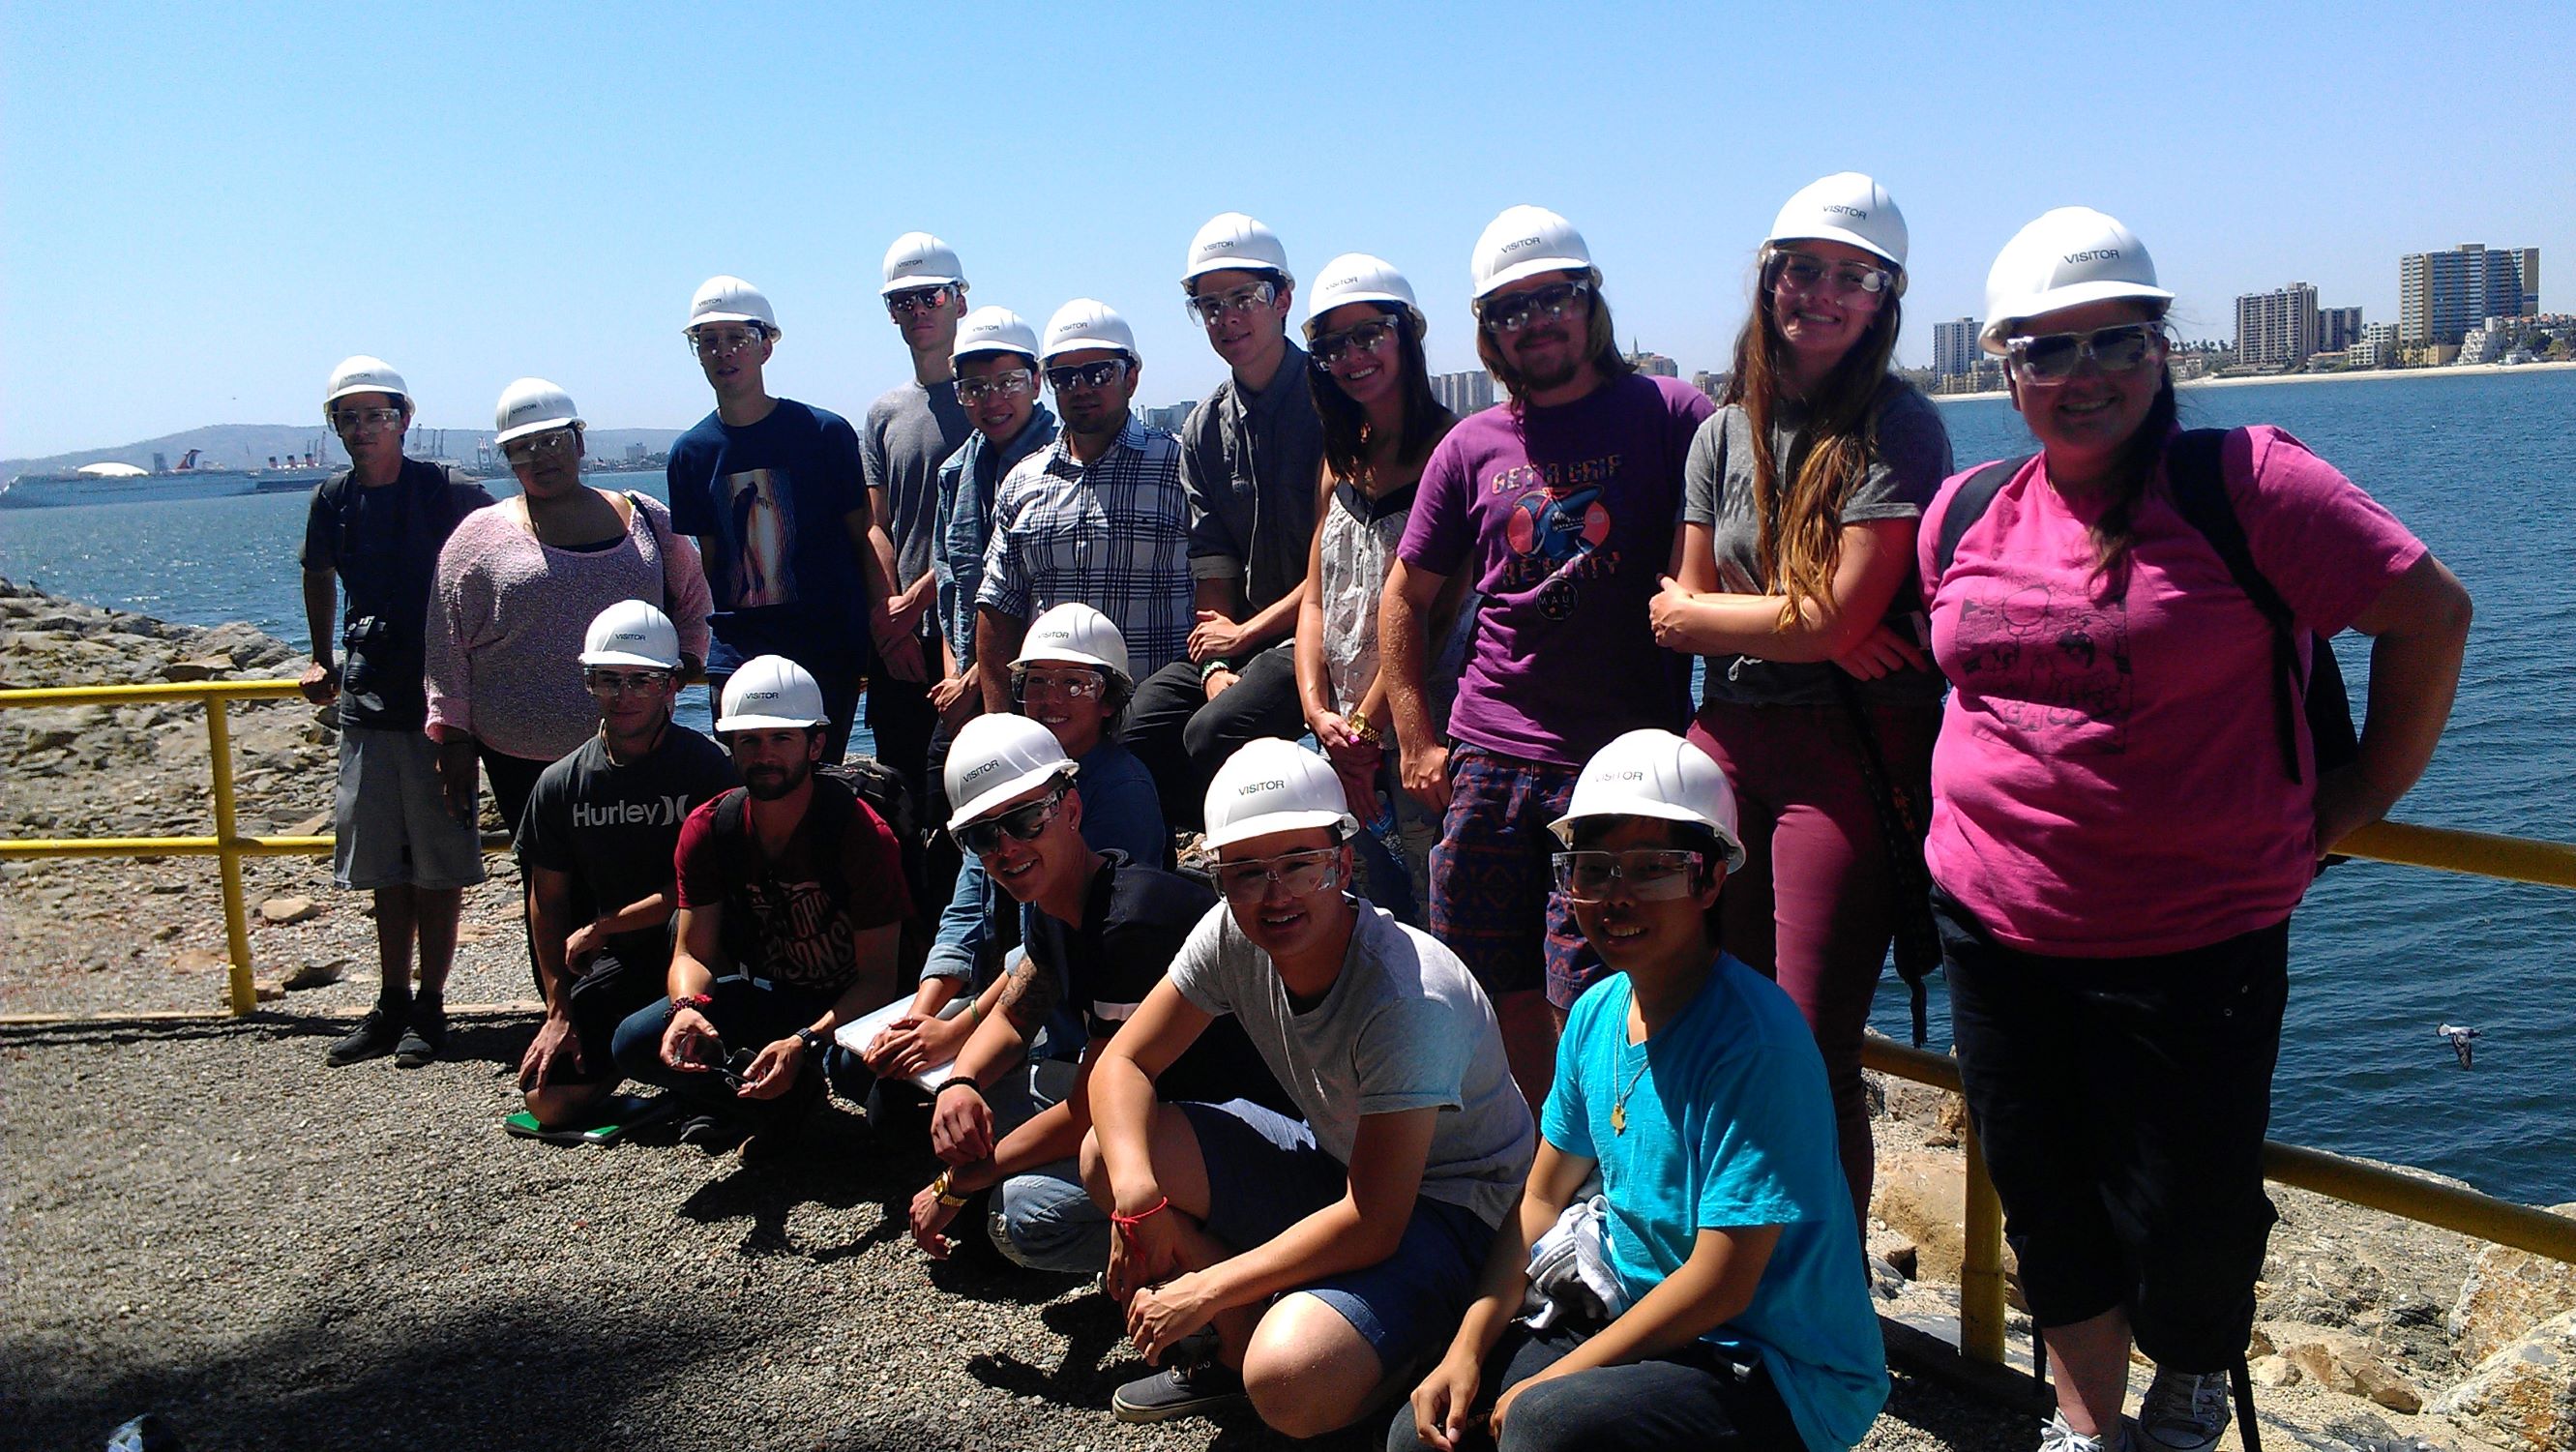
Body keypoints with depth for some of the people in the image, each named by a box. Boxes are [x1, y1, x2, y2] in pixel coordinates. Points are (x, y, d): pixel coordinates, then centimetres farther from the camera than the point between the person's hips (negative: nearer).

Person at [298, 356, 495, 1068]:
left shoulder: (450, 493, -10)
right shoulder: (333, 498, 5)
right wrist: (322, 661, 23)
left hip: (439, 699, -5)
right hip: (367, 701, 5)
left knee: (438, 861, 1)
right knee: (383, 863, 10)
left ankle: (430, 1008, 11)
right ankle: (392, 1004, 21)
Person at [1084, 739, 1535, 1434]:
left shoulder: (1411, 998, -32)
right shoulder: (1231, 935, -14)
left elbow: (1373, 1226, -30)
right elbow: (1124, 1061, -5)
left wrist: (1205, 1290, -23)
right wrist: (1137, 1194, -24)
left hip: (1450, 1207, -6)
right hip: (1334, 1155, 7)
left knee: (1288, 1383, -32)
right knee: (1108, 1155, -12)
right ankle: (1241, 1344, 3)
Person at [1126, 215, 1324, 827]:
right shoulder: (1204, 429, 12)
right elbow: (1211, 567, 7)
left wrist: (1247, 635, -7)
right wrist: (1216, 665, -9)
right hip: (1235, 637, 6)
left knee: (1216, 730, -28)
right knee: (1140, 723, -17)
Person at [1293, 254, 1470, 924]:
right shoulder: (1341, 461, 14)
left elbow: (1434, 605, -13)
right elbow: (1316, 598, 11)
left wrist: (1367, 728, -12)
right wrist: (1320, 713, -3)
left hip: (1420, 723, -7)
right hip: (1346, 732, 7)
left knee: (1432, 914, -5)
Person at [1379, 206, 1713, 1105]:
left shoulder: (1668, 415, 1)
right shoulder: (1471, 447, 10)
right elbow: (1405, 598, 16)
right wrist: (1416, 742, 8)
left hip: (1625, 758, -3)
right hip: (1488, 757, 4)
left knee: (1585, 1000, -5)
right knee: (1503, 993, 9)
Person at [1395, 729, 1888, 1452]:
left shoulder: (1753, 1040, -23)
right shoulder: (1596, 1013, 2)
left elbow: (1721, 1283, -22)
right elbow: (1544, 1195, 12)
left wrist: (1553, 1379, -16)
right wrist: (1468, 1351, 1)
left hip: (1783, 1373, -7)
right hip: (1641, 1320, 7)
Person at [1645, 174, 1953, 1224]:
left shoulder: (1899, 430, -7)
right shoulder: (1725, 432, 11)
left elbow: (1835, 618, -15)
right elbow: (1679, 602, 6)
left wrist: (1698, 612, -1)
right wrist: (1797, 621, -11)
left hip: (1848, 755, -5)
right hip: (1728, 744, 6)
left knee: (1816, 1052, -3)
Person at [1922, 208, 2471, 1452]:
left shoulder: (2245, 485, -11)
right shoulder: (1963, 516, 4)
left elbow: (2429, 614, -6)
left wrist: (2360, 797, -2)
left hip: (2192, 939, -4)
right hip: (1996, 929, 4)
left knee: (2186, 1216, 8)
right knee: (2046, 1206, 16)